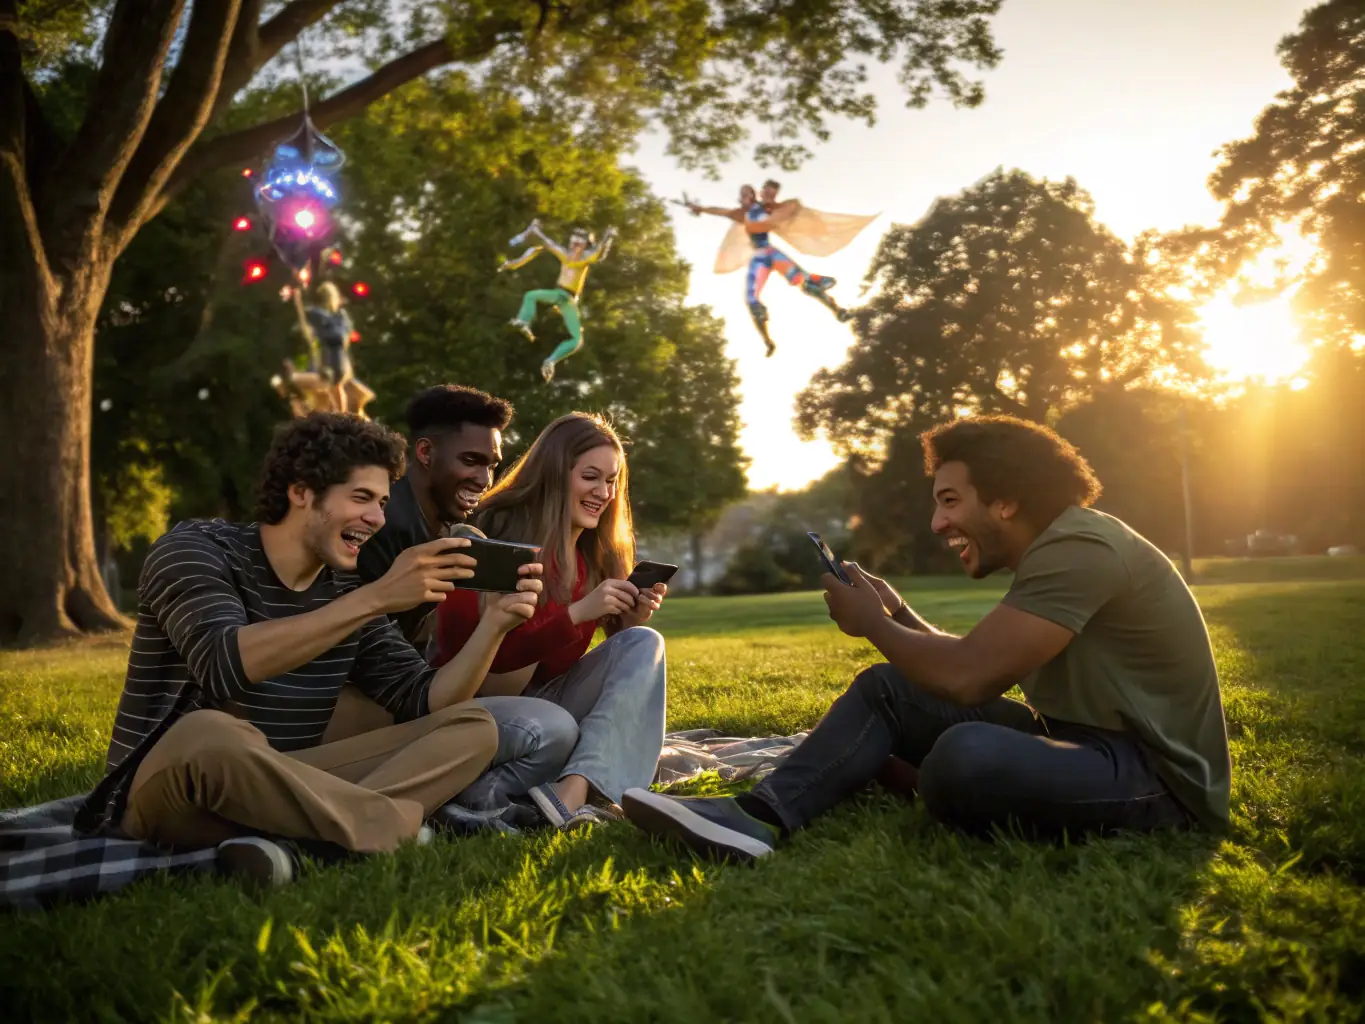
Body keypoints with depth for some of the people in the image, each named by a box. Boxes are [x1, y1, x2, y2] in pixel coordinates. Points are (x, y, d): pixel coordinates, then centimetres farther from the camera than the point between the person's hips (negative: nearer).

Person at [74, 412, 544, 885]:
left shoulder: (346, 590, 6)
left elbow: (422, 704, 0)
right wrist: (376, 598, -33)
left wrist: (493, 623, -15)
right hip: (165, 793, -5)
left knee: (473, 727, -9)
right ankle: (395, 825, -22)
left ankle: (294, 838, -31)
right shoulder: (194, 549, -10)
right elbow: (224, 666, -30)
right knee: (208, 733, -42)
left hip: (280, 789, 6)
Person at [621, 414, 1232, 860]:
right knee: (887, 689, 4)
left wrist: (872, 624, -8)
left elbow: (966, 680, -25)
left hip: (1160, 776, -10)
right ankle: (757, 819, -12)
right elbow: (976, 668, 15)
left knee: (967, 756, -39)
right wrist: (900, 617, 6)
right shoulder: (1053, 550, 12)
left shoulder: (1078, 548, -20)